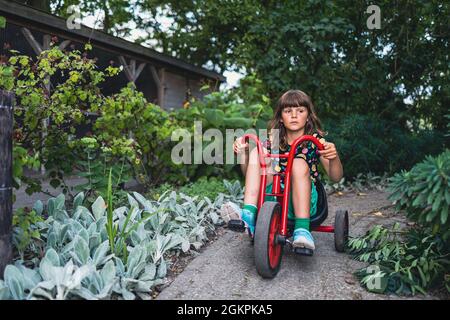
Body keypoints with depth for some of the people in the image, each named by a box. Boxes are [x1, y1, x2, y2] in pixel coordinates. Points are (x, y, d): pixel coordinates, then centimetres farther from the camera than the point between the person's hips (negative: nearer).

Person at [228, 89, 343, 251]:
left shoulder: (315, 140, 1)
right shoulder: (273, 141, 6)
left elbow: (335, 177, -7)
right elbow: (249, 172, 5)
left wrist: (333, 157, -28)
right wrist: (243, 152, -14)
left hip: (304, 201, -2)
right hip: (273, 197, 3)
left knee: (299, 163, -29)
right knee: (256, 152, -14)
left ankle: (302, 229, -35)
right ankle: (249, 215, -29)